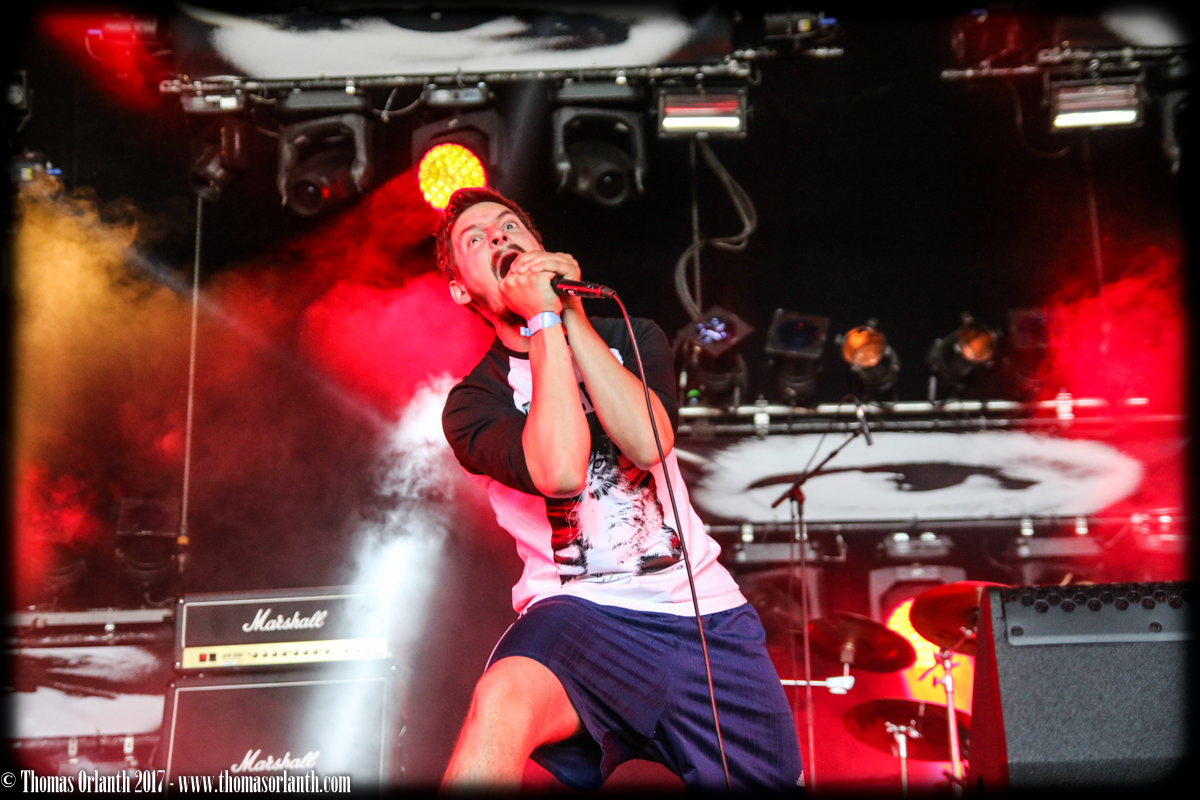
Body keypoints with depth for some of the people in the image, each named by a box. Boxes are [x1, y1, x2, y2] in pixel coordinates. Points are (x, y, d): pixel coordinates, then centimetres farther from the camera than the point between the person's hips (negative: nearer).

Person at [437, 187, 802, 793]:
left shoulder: (632, 337, 12)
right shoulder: (472, 401, 3)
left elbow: (648, 442, -10)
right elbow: (559, 470, -20)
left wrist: (570, 313, -9)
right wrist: (545, 319, -12)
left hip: (705, 611, 4)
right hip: (579, 613, -4)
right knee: (503, 702, -36)